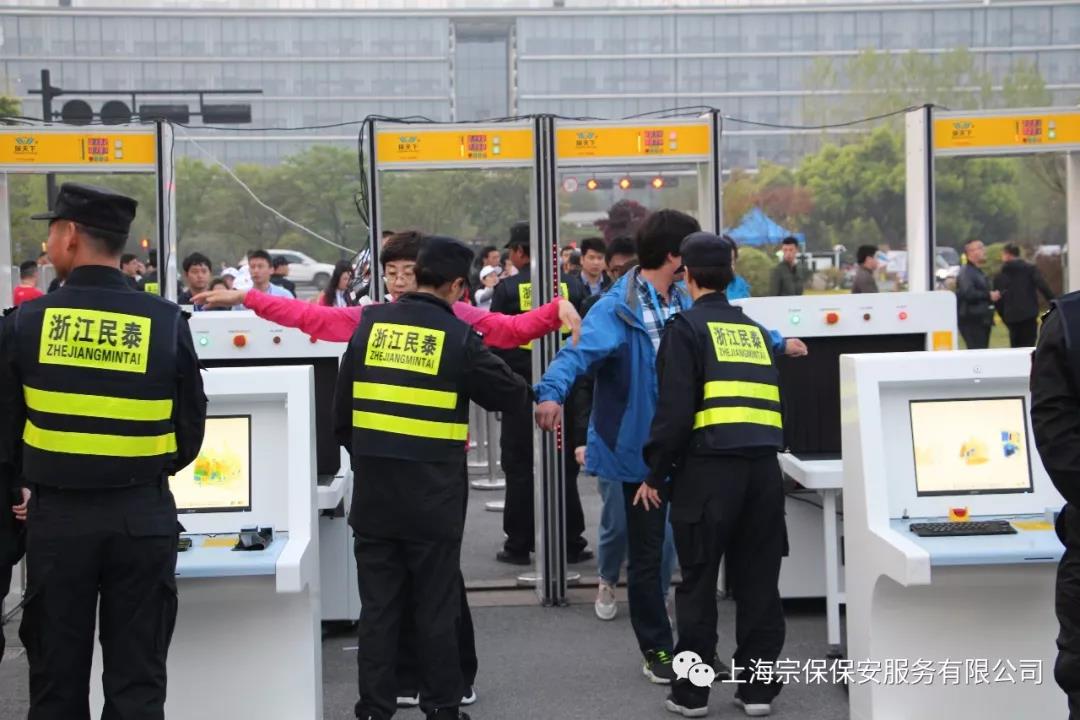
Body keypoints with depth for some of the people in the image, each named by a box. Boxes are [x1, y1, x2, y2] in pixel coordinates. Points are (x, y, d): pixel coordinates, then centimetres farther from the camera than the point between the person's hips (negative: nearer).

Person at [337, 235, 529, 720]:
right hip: (433, 498, -3)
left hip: (373, 495, 3)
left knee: (377, 607, 10)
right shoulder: (458, 337, -10)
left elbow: (342, 410, 7)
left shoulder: (371, 325, 2)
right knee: (436, 609, 9)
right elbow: (512, 395, -1)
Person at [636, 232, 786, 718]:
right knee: (758, 582, 11)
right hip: (764, 466, 5)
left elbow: (675, 410, -9)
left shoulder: (687, 327, -1)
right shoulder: (755, 330, 17)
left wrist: (655, 474, -2)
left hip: (709, 468, -5)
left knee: (698, 585, 5)